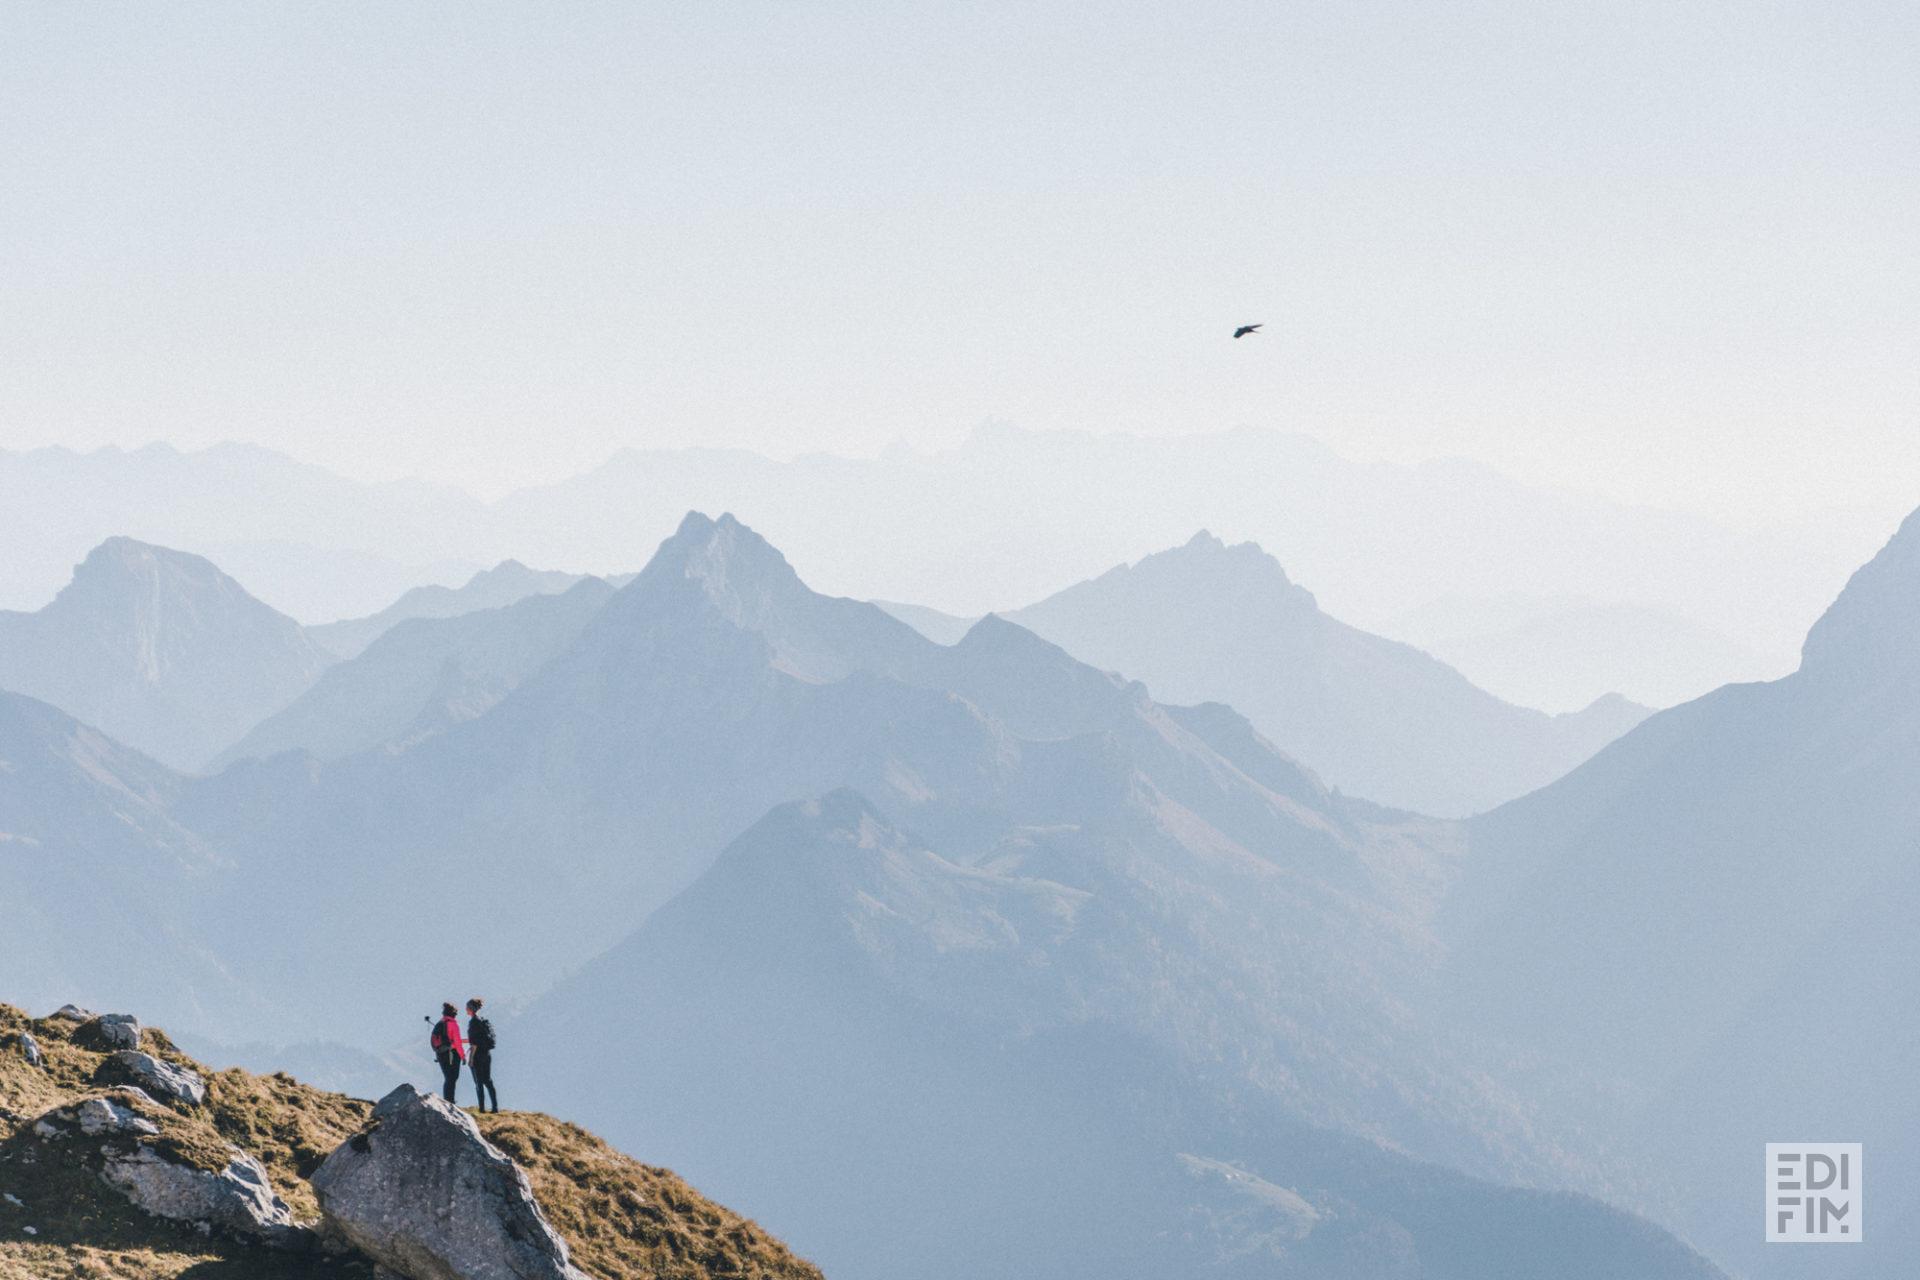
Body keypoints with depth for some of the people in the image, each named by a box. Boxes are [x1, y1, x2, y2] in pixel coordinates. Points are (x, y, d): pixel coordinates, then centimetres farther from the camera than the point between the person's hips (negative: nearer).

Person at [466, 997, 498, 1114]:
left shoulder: (474, 1021, -14)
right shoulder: (485, 1019, 11)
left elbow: (475, 1042, -18)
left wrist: (471, 1058, -16)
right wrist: (462, 1040, 30)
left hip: (477, 1055, -8)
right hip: (487, 1054, 8)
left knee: (479, 1083, -1)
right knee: (487, 1081, 11)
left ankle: (482, 1109, 0)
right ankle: (495, 1108, 7)